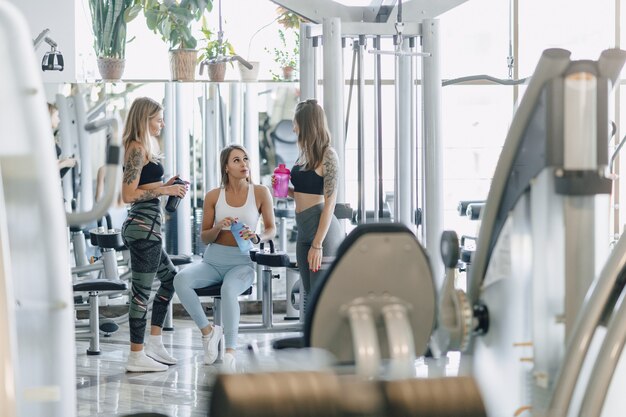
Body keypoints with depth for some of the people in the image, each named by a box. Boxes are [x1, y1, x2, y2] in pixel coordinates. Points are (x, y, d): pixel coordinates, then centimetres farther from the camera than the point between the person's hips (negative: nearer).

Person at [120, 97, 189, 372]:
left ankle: (154, 342, 24)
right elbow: (129, 195, -19)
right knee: (142, 290, -4)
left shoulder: (142, 147, 16)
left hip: (143, 227, 11)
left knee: (169, 278, 21)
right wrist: (164, 191, -14)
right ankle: (136, 357, 2)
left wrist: (165, 186, 9)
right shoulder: (138, 148, -13)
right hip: (143, 227, -11)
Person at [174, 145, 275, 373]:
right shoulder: (214, 196, 2)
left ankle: (230, 353, -33)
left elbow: (271, 229, 5)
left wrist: (256, 237, -17)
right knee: (181, 279, -29)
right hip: (213, 260, 3)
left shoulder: (260, 193, -1)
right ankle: (208, 330, -9)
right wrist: (219, 227, -15)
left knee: (229, 289, -38)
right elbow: (204, 237, 7)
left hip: (242, 262, -2)